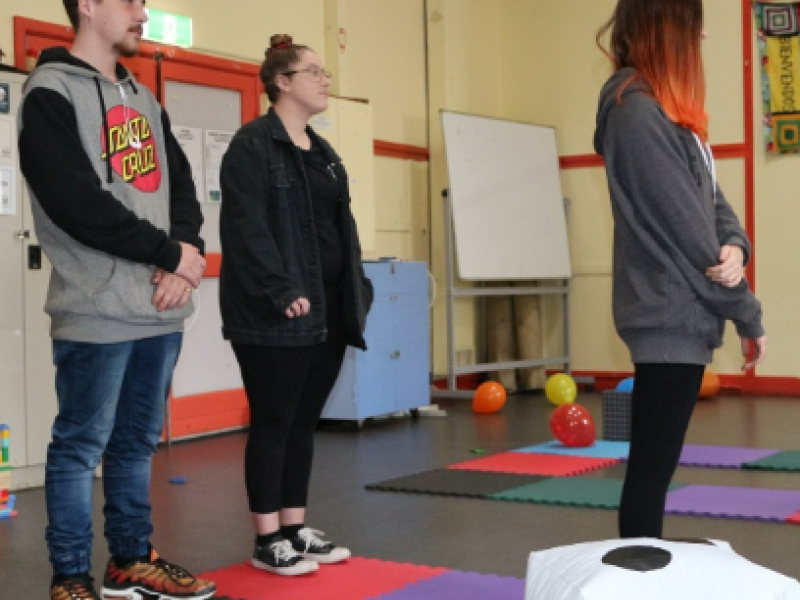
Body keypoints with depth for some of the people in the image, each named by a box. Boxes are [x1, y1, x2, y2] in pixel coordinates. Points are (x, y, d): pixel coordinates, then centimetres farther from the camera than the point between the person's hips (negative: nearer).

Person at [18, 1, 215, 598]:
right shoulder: (51, 94, -6)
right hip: (97, 313, -7)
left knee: (139, 441, 14)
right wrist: (170, 253, -12)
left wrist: (185, 256, -6)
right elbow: (76, 203, -16)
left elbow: (181, 185, 14)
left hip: (161, 309, 7)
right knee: (81, 446, 0)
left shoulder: (144, 100, 19)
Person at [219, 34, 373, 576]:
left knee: (304, 420, 12)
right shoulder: (252, 145, -7)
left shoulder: (324, 152, 19)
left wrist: (357, 288, 10)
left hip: (329, 311, 8)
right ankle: (268, 540, 9)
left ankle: (296, 529, 21)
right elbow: (246, 227, -16)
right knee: (274, 421, -1)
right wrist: (282, 290, -23)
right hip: (276, 314, -8)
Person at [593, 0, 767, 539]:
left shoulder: (670, 109, 14)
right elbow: (684, 229, -17)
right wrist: (748, 315, -9)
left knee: (654, 466, 14)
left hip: (681, 316, 9)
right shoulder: (638, 112, -16)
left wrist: (735, 246, -11)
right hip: (668, 317, -9)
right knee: (652, 467, -3)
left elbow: (711, 200, 12)